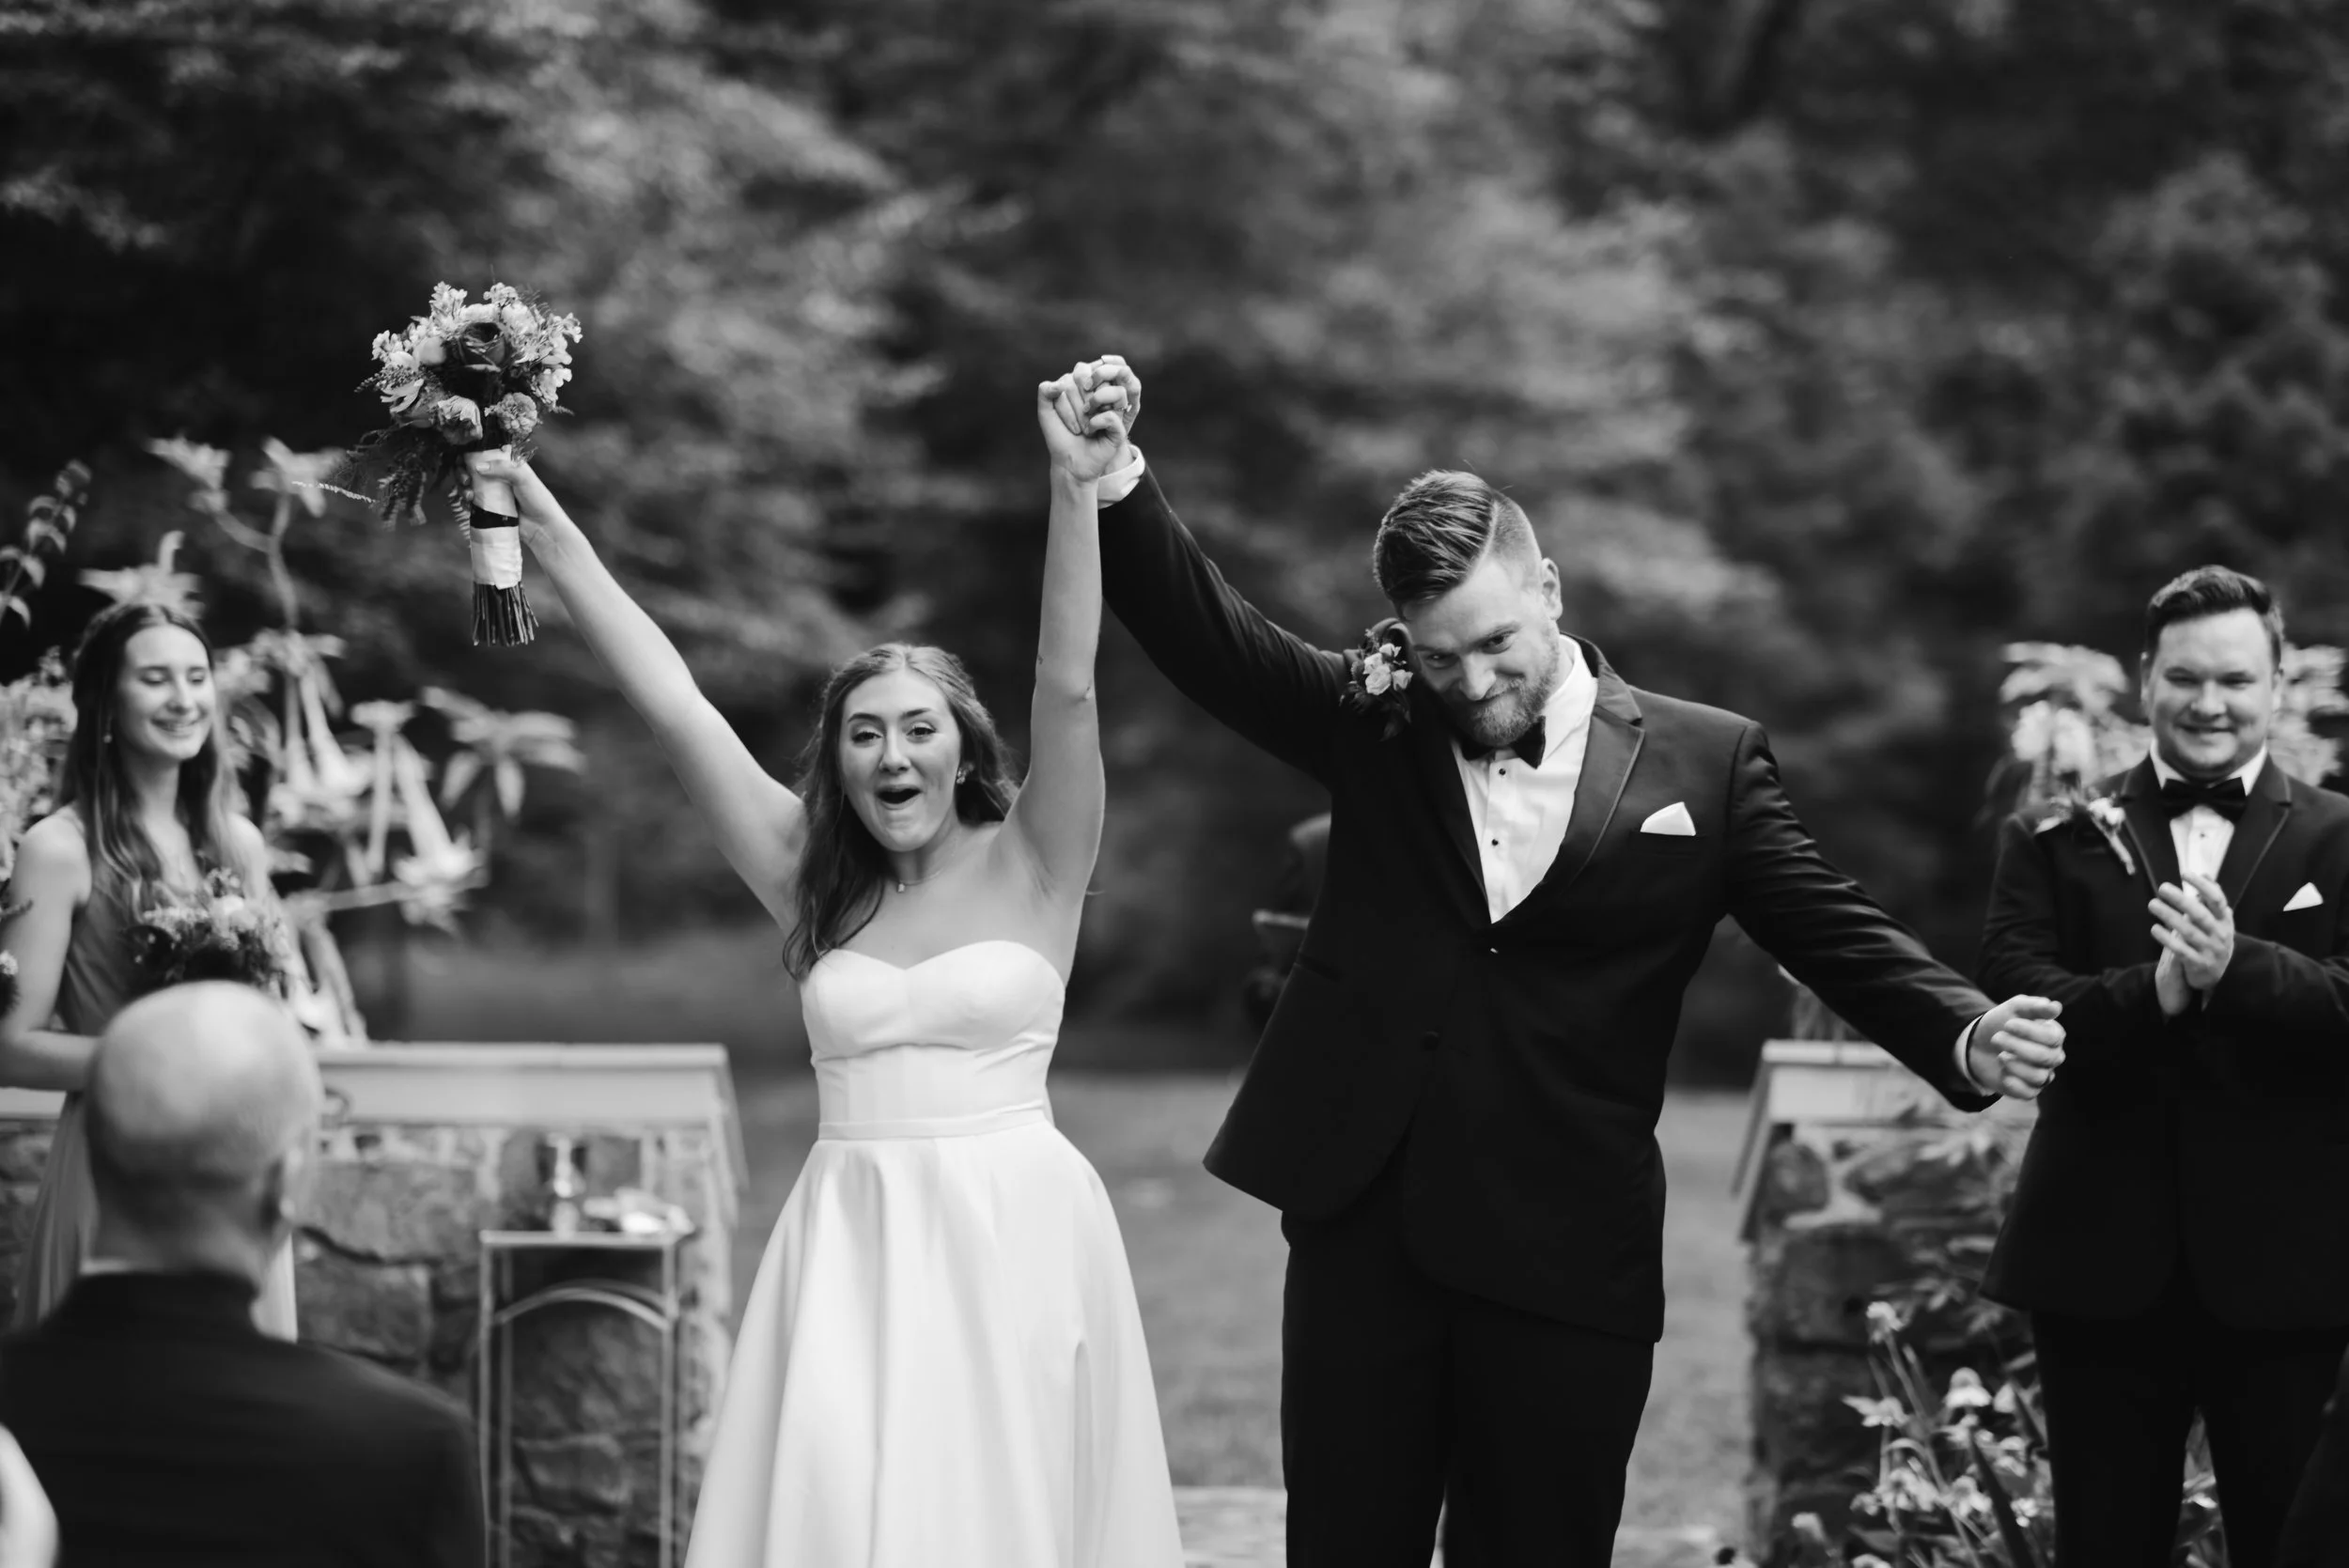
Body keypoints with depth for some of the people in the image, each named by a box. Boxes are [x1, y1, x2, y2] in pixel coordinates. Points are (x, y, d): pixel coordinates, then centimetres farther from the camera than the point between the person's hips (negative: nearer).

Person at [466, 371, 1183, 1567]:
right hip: (851, 1244, 2)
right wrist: (544, 527, 0)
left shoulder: (1027, 867, 1)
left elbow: (1067, 686, -11)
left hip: (1010, 1237, -2)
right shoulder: (812, 880, 7)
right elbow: (671, 704, 4)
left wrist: (1076, 490, -23)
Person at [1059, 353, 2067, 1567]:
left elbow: (1836, 934, 1)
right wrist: (1116, 487, -17)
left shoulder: (1703, 762, 3)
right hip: (1363, 1228, 2)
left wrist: (1968, 1037, -17)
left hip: (1567, 1264, -1)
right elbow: (1206, 635, 0)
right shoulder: (1371, 735, 8)